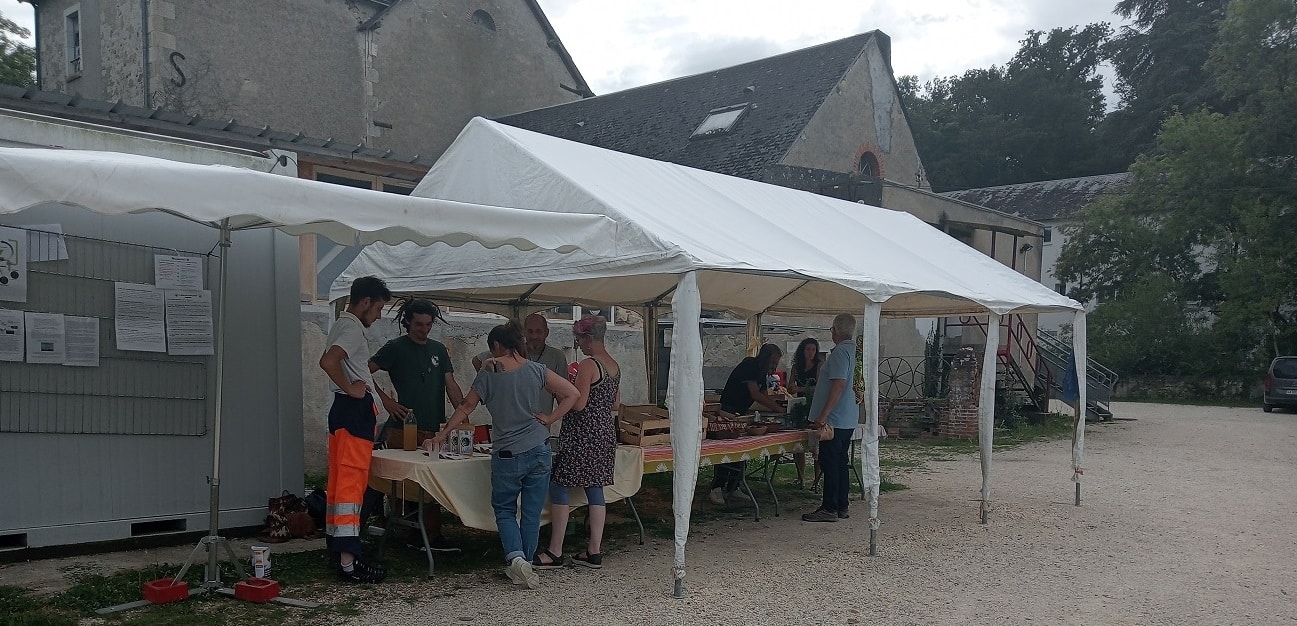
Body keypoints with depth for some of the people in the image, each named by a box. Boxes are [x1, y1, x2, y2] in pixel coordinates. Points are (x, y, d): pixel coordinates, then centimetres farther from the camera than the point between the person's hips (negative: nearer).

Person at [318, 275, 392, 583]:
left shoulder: (343, 325, 18)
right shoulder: (352, 328, -14)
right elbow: (328, 361, -29)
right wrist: (351, 389, -18)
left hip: (346, 410, 11)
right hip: (354, 411, -11)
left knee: (339, 483, 11)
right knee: (351, 484, -10)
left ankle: (338, 551, 17)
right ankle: (347, 562, -10)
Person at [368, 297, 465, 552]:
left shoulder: (438, 350, 16)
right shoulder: (396, 348, 3)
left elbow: (451, 386, 12)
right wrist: (385, 399, -7)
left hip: (431, 428, 4)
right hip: (402, 428, -4)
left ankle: (432, 536, 1)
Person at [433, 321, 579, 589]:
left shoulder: (488, 374, -3)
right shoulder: (535, 370, 1)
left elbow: (466, 407, 8)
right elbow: (572, 394, 0)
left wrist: (443, 433, 20)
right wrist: (549, 419, 3)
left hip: (506, 455, -2)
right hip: (539, 451, 2)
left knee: (504, 510, 12)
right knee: (532, 512, 11)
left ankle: (516, 557, -9)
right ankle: (525, 563, 17)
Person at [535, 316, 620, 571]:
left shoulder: (587, 365, -17)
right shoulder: (615, 366, 10)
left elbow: (578, 404, -19)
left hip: (583, 435, -9)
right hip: (606, 433, 9)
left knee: (559, 486, 0)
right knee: (595, 489, 11)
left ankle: (555, 552, 3)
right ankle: (594, 551, 13)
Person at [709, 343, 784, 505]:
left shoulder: (762, 372, 11)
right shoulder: (749, 366, -17)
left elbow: (764, 396, 13)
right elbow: (755, 395, -24)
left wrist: (779, 408, -3)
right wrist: (778, 409, -22)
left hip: (741, 413, 9)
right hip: (729, 411, -9)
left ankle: (731, 488, 13)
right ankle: (716, 488, -9)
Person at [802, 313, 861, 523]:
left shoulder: (840, 352, -16)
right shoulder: (854, 350, 13)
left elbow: (839, 384, -23)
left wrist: (824, 414, -22)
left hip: (835, 419, -10)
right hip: (848, 419, 10)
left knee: (830, 463, -5)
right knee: (840, 462, 14)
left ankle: (829, 509, -2)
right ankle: (841, 506, 18)